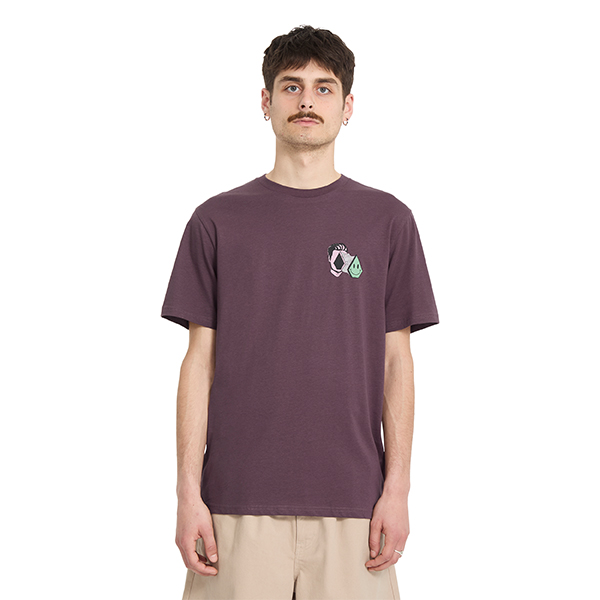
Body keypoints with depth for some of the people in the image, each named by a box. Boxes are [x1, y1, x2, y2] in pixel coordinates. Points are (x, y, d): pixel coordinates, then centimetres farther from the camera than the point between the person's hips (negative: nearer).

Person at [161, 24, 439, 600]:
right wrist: (189, 491, -2)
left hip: (351, 503, 0)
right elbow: (200, 361, 4)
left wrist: (397, 488, -2)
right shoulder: (217, 220, 5)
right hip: (238, 501, 0)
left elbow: (396, 361, 5)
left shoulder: (387, 220, 6)